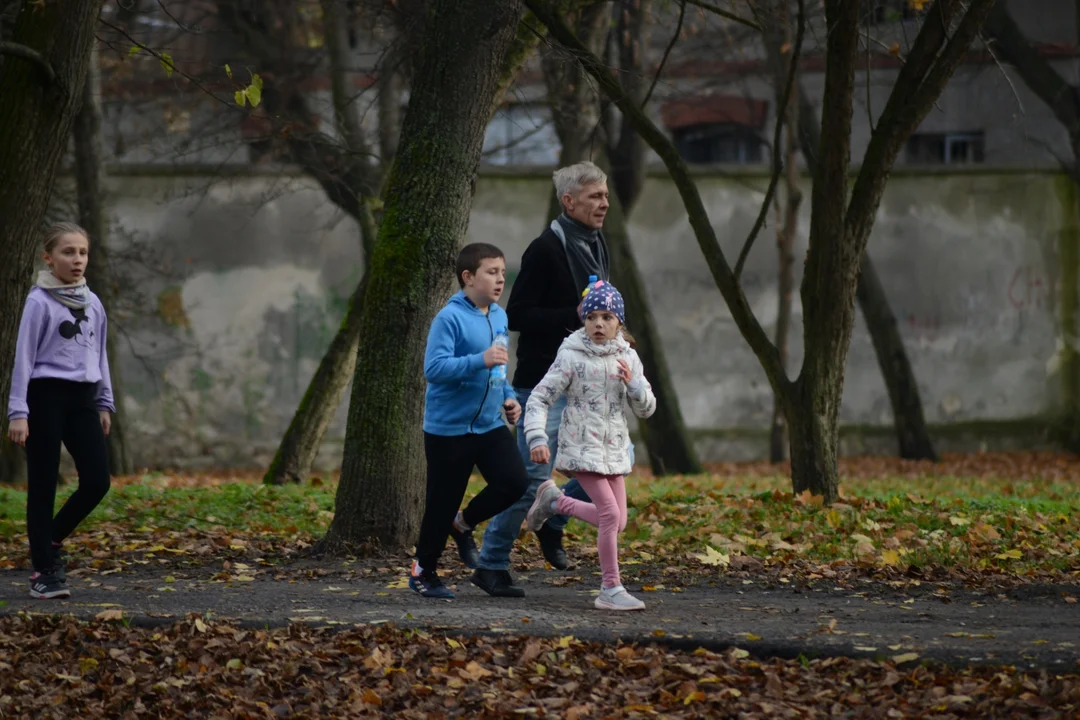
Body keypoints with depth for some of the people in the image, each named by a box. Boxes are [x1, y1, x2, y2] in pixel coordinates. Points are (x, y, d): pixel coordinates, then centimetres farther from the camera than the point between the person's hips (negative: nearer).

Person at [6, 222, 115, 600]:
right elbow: (24, 357, -9)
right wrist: (18, 412, -14)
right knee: (43, 485, -1)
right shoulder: (40, 302, -7)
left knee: (97, 481, -2)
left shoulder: (92, 304, 11)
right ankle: (44, 571, 5)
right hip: (47, 396, -6)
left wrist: (104, 403, 16)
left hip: (82, 399, 6)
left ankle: (52, 541, 20)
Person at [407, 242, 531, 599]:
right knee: (443, 502, 2)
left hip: (490, 424, 6)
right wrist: (480, 360, -32)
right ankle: (423, 570, 23)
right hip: (449, 426, -6)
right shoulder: (449, 318, -16)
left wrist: (508, 397, 8)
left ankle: (464, 523, 15)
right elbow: (434, 367, -25)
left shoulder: (499, 316, 8)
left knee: (515, 482, -11)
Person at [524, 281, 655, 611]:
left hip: (614, 447, 6)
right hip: (582, 447, -6)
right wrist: (537, 437, -20)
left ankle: (553, 500, 28)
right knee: (611, 514, -14)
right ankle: (611, 590, -4)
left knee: (617, 522, 9)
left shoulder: (627, 357, 6)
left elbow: (646, 409, 8)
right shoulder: (572, 357, -8)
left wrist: (633, 383, -11)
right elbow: (539, 398, -8)